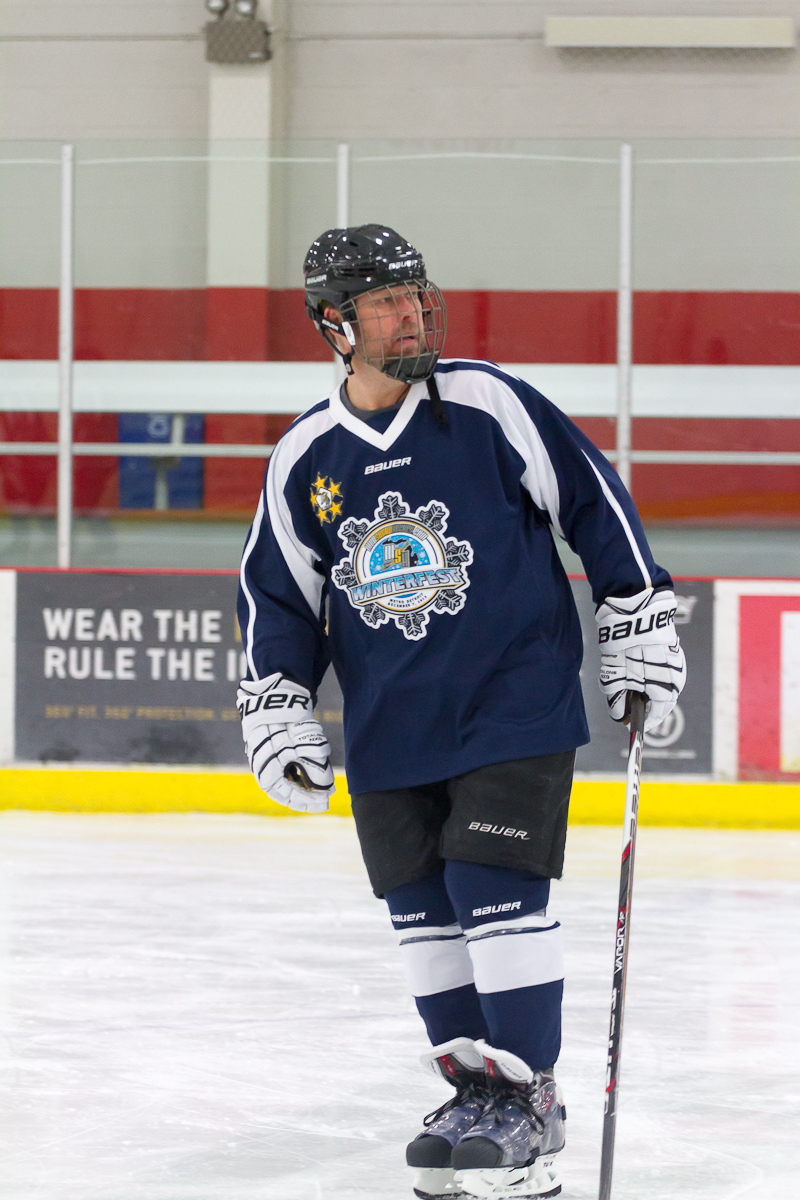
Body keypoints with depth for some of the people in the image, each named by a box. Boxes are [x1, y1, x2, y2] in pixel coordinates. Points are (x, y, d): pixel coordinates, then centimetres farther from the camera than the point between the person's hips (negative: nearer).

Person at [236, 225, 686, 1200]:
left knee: (498, 895, -11)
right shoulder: (304, 459, 2)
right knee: (423, 911, 6)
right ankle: (481, 1085, 19)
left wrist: (639, 625, 0)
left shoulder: (490, 407, -8)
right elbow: (278, 592, 11)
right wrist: (276, 709, 3)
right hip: (390, 731, 4)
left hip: (516, 706, -4)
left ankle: (530, 1101, -3)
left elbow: (593, 500, -1)